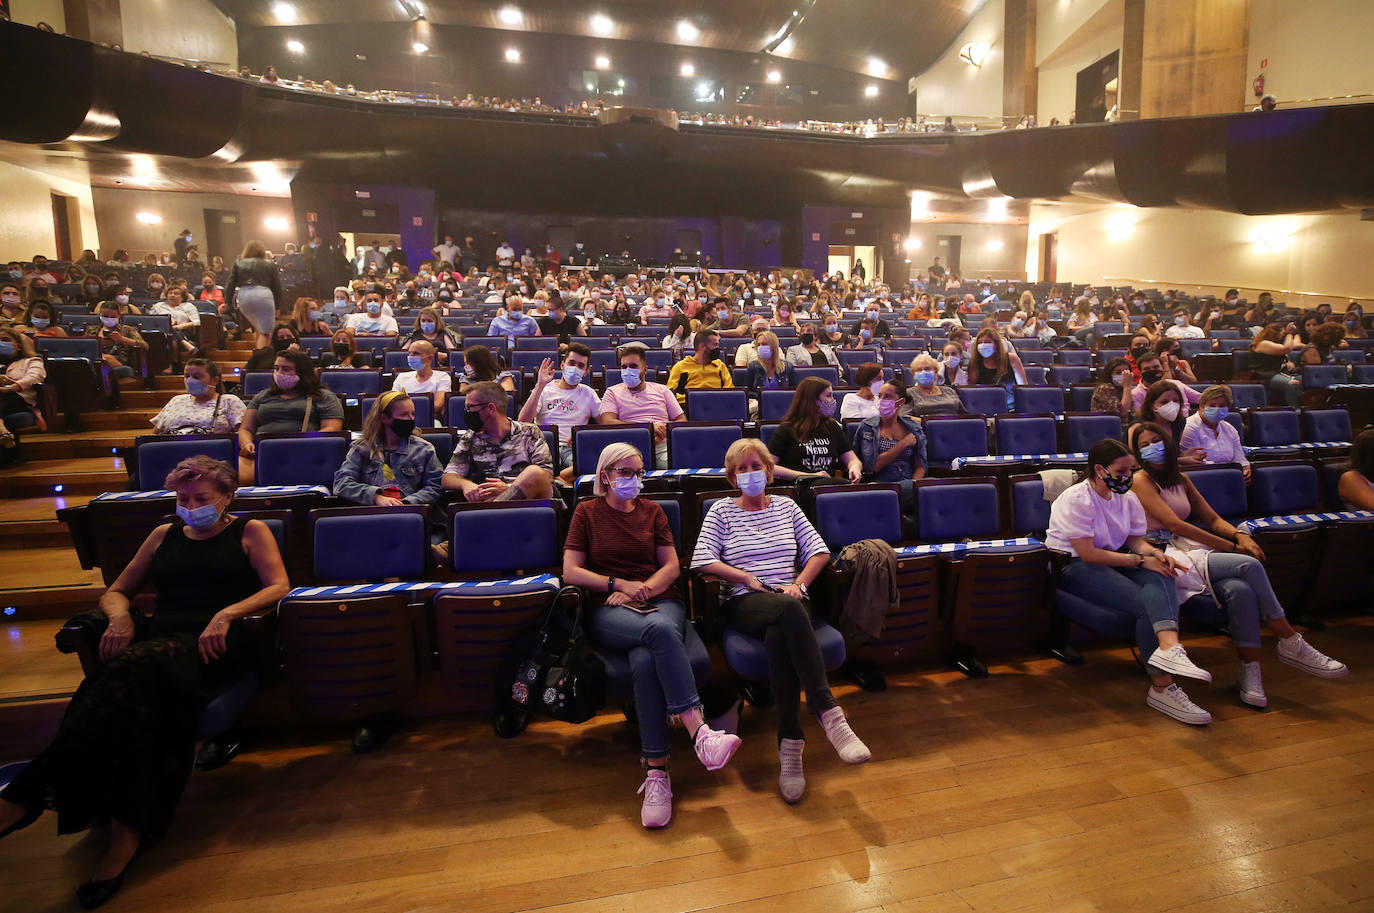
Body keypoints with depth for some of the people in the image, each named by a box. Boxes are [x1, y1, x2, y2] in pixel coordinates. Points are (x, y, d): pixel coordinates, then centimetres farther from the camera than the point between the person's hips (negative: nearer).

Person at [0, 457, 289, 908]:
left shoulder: (250, 531, 16)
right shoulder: (164, 535, 29)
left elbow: (279, 586, 3)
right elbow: (116, 592, 29)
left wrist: (227, 613, -14)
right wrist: (120, 615, 4)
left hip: (216, 644, -4)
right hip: (157, 641, 4)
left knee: (136, 669, -36)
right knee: (139, 689, -35)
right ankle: (127, 831, -40)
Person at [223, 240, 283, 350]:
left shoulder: (239, 263, 16)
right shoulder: (270, 264, 13)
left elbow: (230, 284, 13)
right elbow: (277, 286, 12)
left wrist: (227, 302, 19)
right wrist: (277, 306, 17)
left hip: (243, 296, 3)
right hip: (263, 295, -3)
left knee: (256, 327, 20)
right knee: (264, 331, -2)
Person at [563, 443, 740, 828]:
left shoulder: (652, 511, 20)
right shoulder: (587, 513, 14)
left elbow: (672, 566, 13)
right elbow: (570, 572, 5)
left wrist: (642, 589, -6)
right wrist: (621, 584, -5)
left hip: (660, 602, 2)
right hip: (610, 612, -2)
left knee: (646, 659, -35)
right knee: (660, 630, -38)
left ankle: (656, 772, -36)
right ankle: (700, 732, -44)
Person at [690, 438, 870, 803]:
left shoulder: (786, 506, 21)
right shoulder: (722, 511, 14)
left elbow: (820, 551, 14)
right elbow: (701, 560, 0)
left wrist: (798, 584, -4)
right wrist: (750, 579, -7)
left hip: (790, 602, 2)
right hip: (744, 604, -2)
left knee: (779, 636, -38)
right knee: (788, 609, -40)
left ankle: (791, 745, -39)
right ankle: (828, 712, -44)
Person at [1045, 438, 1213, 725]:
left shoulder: (1128, 498, 10)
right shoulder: (1075, 500, -14)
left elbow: (1136, 540, 11)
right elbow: (1087, 554, -19)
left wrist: (1154, 553, -14)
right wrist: (1139, 560, -20)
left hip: (1113, 560, 7)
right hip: (1073, 567, -7)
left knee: (1160, 577, -28)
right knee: (1146, 604, -27)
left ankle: (1168, 648, -50)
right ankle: (1162, 687, -29)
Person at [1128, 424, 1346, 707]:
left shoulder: (1180, 479, 23)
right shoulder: (1140, 480, -1)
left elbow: (1212, 518, 21)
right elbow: (1174, 524, -10)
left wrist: (1240, 535, -3)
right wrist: (1231, 547, -10)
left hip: (1190, 549, 6)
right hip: (1165, 555, -6)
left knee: (1239, 589, -27)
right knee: (1248, 566, -25)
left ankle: (1250, 674, -23)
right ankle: (1291, 644, -12)